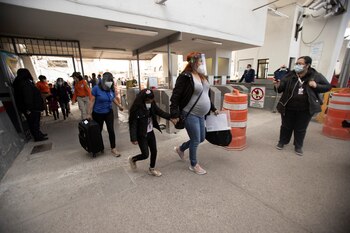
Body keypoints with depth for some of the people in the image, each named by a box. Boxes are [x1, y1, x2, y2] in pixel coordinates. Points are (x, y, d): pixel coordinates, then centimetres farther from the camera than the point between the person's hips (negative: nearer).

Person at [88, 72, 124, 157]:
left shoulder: (112, 89, -6)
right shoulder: (96, 88, -16)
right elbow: (92, 101, -13)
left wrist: (119, 105, -2)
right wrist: (90, 114, -11)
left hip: (109, 113, 2)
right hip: (98, 114, -2)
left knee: (111, 130, -2)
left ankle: (113, 148, 11)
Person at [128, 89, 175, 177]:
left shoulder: (152, 106, -3)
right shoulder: (136, 110, -21)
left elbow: (161, 112, -4)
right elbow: (133, 124, -19)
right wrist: (133, 138, -20)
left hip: (151, 133, 6)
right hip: (141, 135, -6)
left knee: (154, 151, 11)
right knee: (145, 154, 1)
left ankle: (151, 169, 34)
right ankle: (132, 159, 33)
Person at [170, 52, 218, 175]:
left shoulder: (202, 76, 12)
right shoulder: (185, 77, -14)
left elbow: (206, 95, 21)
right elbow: (175, 96, -17)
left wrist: (213, 109, 24)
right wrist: (175, 115, -20)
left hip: (200, 115, 9)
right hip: (190, 115, -9)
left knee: (201, 138, 17)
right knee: (195, 140, 3)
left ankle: (180, 149, 41)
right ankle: (194, 165, 29)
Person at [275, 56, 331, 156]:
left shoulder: (316, 76, -4)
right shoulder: (290, 75, -6)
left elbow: (328, 86, 6)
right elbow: (282, 88, -6)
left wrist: (316, 86, -14)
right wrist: (278, 86, -29)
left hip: (305, 109, 0)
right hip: (288, 108, 0)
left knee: (301, 129, 14)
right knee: (286, 126, 14)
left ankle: (298, 146, 32)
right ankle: (282, 142, 34)